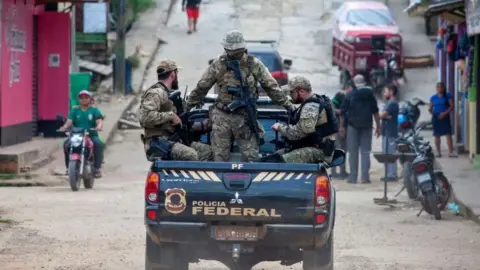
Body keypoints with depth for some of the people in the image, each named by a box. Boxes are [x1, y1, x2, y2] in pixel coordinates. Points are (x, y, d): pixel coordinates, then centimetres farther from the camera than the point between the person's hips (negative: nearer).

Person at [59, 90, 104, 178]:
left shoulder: (94, 110, 7)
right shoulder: (74, 110, 11)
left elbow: (99, 121, -8)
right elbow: (69, 121, -2)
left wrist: (98, 127, -32)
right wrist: (64, 127, -24)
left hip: (91, 135, -1)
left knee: (98, 144, -33)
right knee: (66, 144, -26)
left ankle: (97, 168, -28)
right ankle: (69, 166, -16)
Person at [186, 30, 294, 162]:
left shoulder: (254, 65, -3)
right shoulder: (218, 64, -1)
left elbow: (271, 87, 3)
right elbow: (202, 87, 10)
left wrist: (287, 105, 4)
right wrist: (189, 104, 17)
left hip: (245, 116, -1)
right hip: (222, 116, 1)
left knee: (251, 156, -3)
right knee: (220, 156, 4)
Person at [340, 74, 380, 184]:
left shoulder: (349, 95, -1)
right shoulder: (370, 95, 4)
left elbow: (343, 112, -1)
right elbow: (375, 112, 4)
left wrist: (341, 126, 5)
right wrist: (378, 127, 8)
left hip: (353, 126, -1)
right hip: (367, 126, 1)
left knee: (353, 151, 4)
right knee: (365, 151, 4)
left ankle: (353, 177, 2)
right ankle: (365, 177, -5)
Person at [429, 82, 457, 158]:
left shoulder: (448, 96, 2)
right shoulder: (433, 98, 11)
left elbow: (451, 106, -4)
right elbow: (430, 108, 15)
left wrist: (445, 113, -15)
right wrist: (431, 112, -7)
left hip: (445, 117, -3)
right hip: (436, 117, 3)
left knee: (448, 134, -11)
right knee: (437, 136, 4)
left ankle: (451, 152, -14)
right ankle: (438, 152, 10)